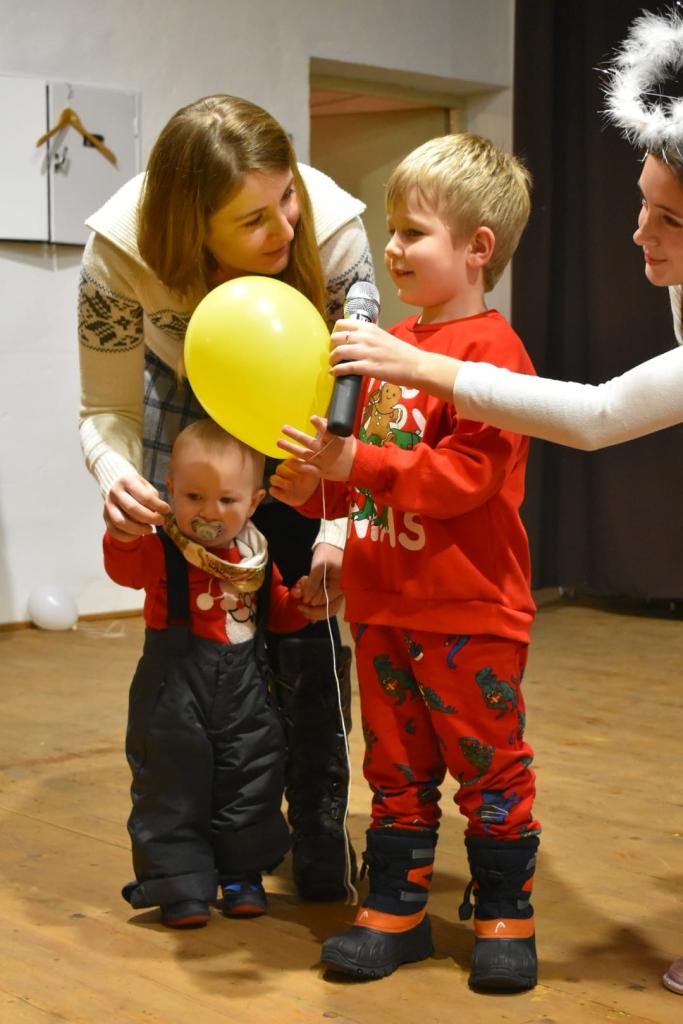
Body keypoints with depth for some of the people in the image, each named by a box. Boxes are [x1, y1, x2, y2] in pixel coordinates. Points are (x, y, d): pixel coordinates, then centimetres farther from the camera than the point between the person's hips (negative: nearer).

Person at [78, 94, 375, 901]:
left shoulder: (332, 227, -34)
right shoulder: (120, 249, -33)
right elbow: (107, 410, -19)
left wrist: (342, 528, -35)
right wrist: (114, 474, -41)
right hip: (187, 402, 1)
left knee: (307, 617, -10)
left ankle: (320, 836, 6)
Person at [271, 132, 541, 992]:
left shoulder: (491, 349, -13)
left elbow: (467, 473, -22)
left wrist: (356, 463, -27)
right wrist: (314, 485, -2)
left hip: (468, 611, -7)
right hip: (382, 604, 8)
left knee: (489, 765, 6)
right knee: (396, 765, 15)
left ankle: (504, 915, 20)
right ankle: (394, 909, 26)